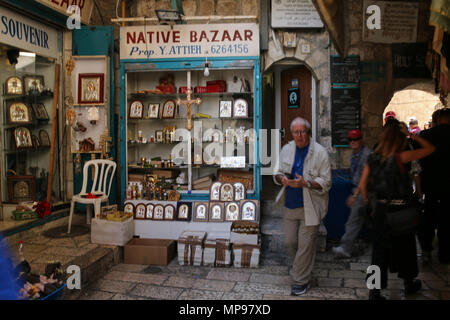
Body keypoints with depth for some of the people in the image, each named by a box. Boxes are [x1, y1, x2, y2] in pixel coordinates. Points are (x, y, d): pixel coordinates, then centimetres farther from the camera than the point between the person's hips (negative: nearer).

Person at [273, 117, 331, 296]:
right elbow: (277, 172, 13)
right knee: (289, 242, 12)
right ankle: (300, 267, 41)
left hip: (309, 207, -4)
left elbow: (326, 182, -10)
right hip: (290, 205, 5)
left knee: (305, 245, 2)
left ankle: (301, 280, 20)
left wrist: (305, 183, -25)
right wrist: (282, 178, -11)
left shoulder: (320, 152, -8)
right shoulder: (286, 149, 6)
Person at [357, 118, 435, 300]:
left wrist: (368, 203, 13)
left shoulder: (373, 158, -1)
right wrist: (412, 135, 1)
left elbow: (362, 185, 2)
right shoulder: (401, 157, -15)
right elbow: (430, 148, -5)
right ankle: (408, 284, 39)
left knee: (380, 249, 10)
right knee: (405, 246, 18)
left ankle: (374, 291, 12)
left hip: (381, 208, 4)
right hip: (400, 209, -3)